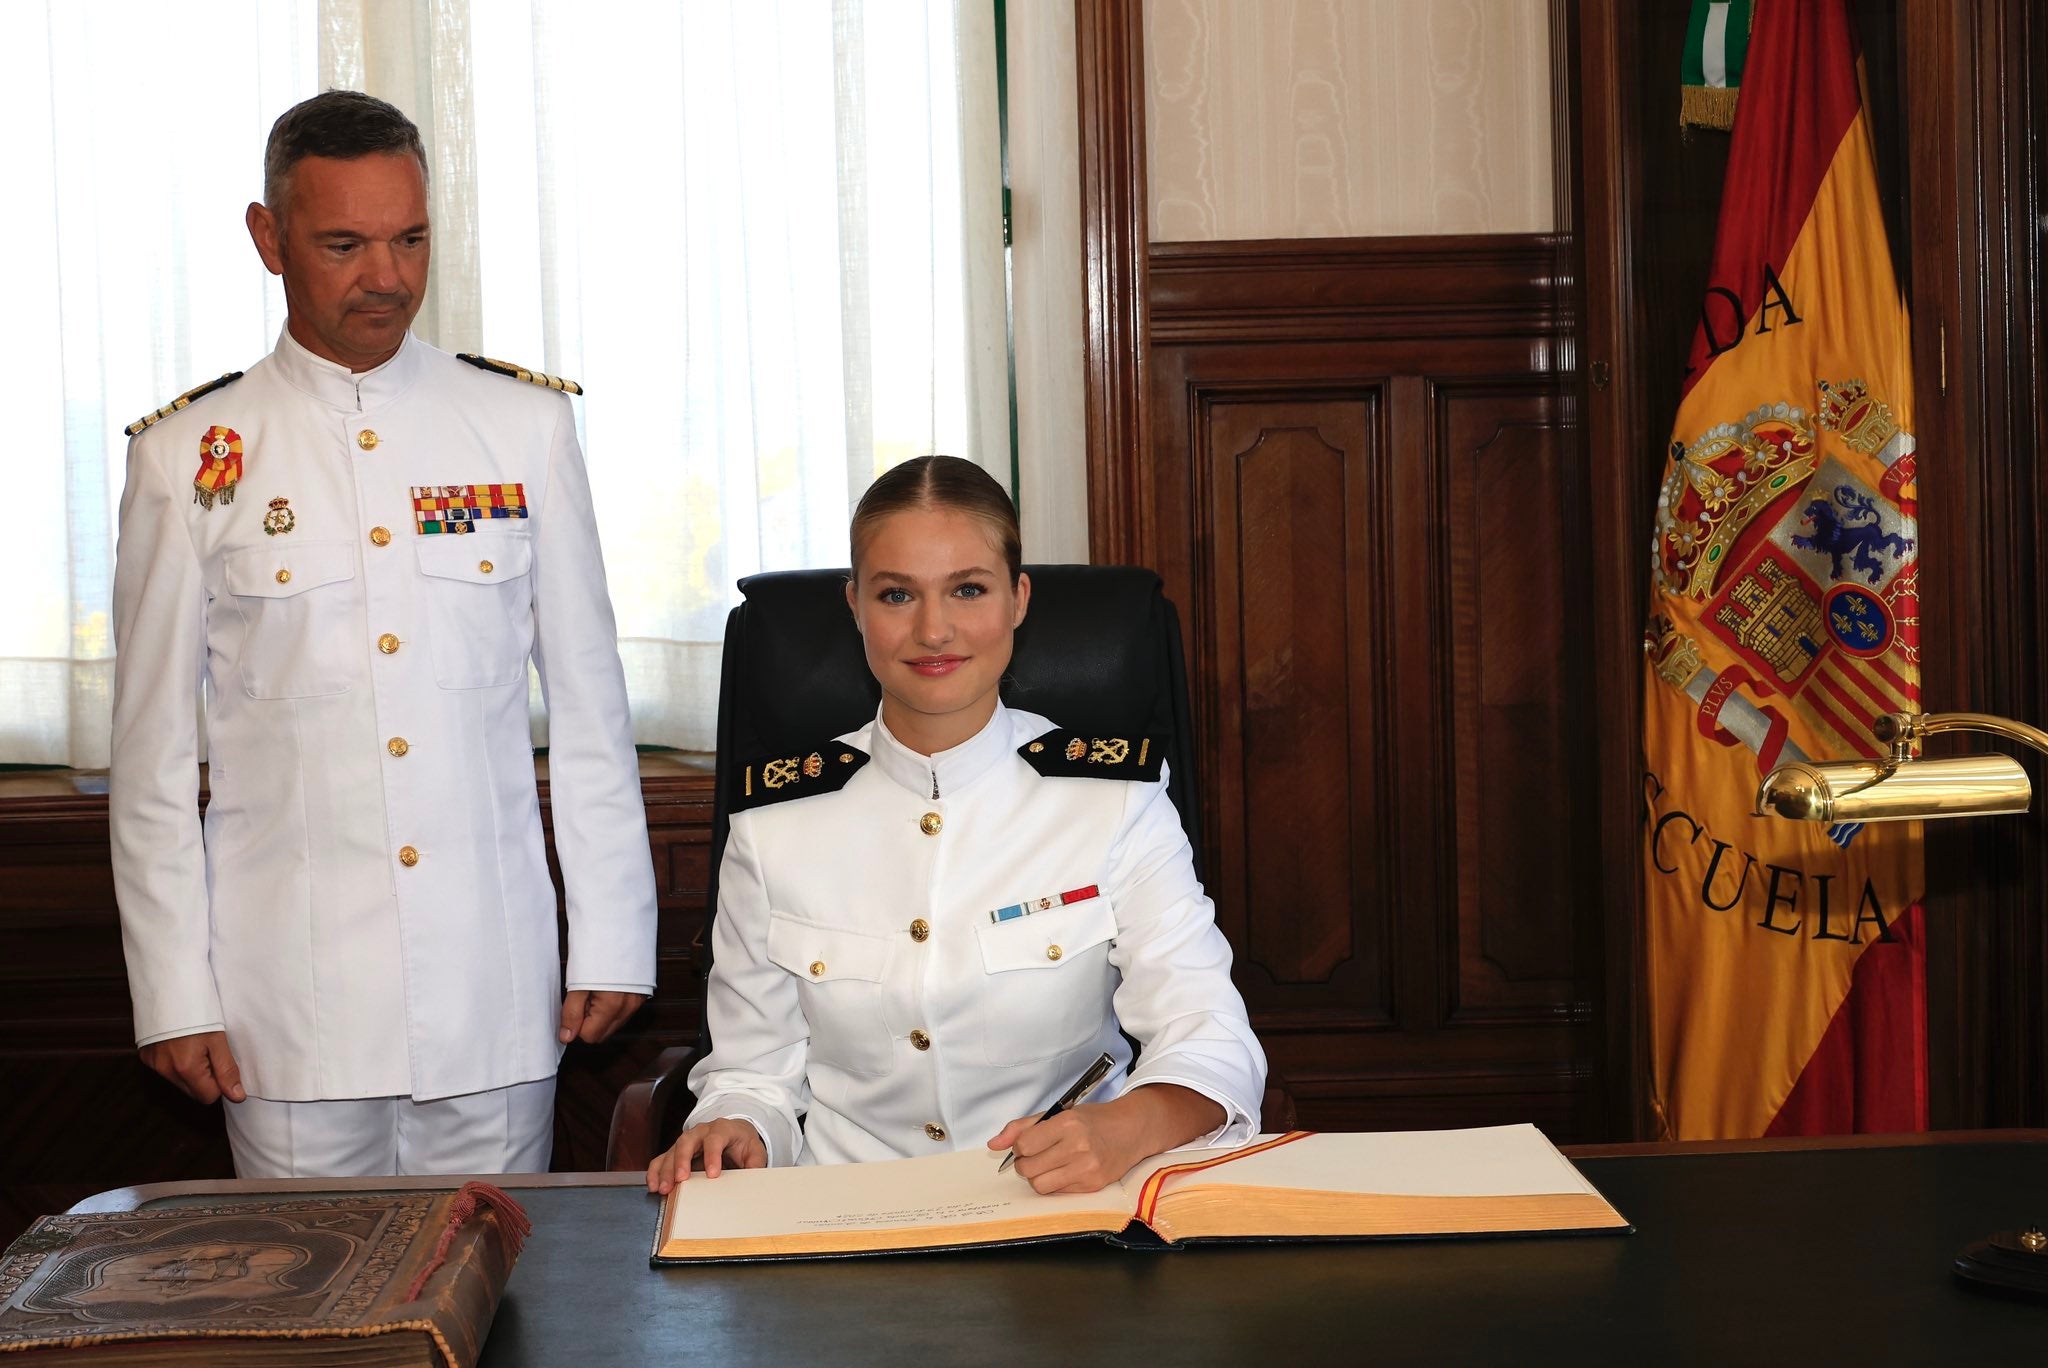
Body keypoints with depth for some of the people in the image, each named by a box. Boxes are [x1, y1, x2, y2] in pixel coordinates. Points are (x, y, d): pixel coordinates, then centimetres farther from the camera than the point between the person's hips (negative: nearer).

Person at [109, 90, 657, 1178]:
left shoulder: (525, 427, 5)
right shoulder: (190, 457, 2)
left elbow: (588, 702, 6)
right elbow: (154, 751, 4)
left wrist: (612, 943, 4)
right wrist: (173, 995, 0)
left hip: (498, 996, 1)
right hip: (289, 1006, -1)